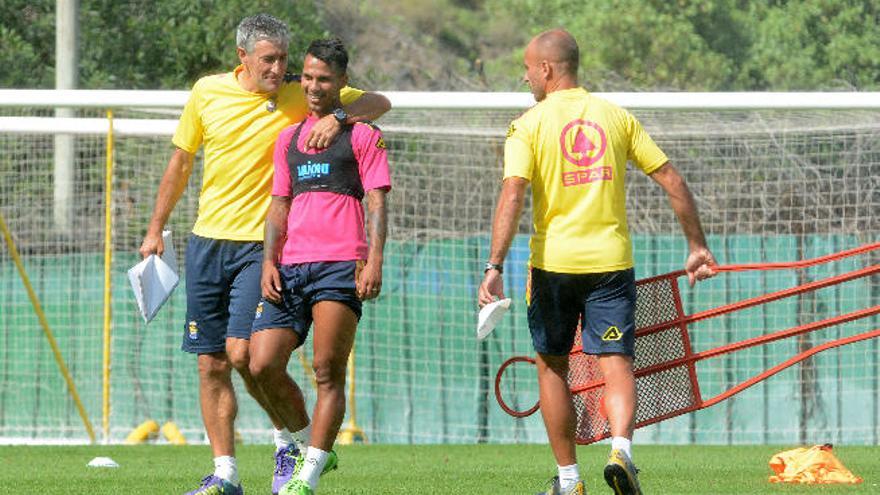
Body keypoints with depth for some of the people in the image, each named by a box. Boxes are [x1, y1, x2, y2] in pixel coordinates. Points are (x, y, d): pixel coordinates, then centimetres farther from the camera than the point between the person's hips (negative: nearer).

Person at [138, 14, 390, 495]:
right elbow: (180, 162, 16)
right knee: (211, 364, 3)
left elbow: (378, 103, -4)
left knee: (242, 352, -16)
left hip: (261, 245, -4)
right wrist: (155, 230, 18)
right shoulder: (208, 93, 4)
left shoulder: (300, 96, -4)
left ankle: (290, 439, 7)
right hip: (208, 240, 4)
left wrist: (337, 117, -24)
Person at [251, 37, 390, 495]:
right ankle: (308, 449, 14)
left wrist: (374, 261, -12)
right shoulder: (288, 138, 20)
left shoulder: (361, 135, 5)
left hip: (341, 266, -5)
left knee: (328, 371, -10)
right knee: (263, 365, -5)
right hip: (291, 268, 5)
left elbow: (377, 203, 0)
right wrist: (269, 260, 8)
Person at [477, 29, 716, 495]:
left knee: (552, 367, 15)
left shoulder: (529, 125, -2)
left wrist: (494, 268, -19)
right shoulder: (617, 116, 8)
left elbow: (512, 195, -15)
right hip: (611, 260, 2)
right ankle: (620, 448, -29)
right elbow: (672, 181, 7)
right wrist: (698, 246, 15)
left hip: (552, 262, -1)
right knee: (616, 366, -1)